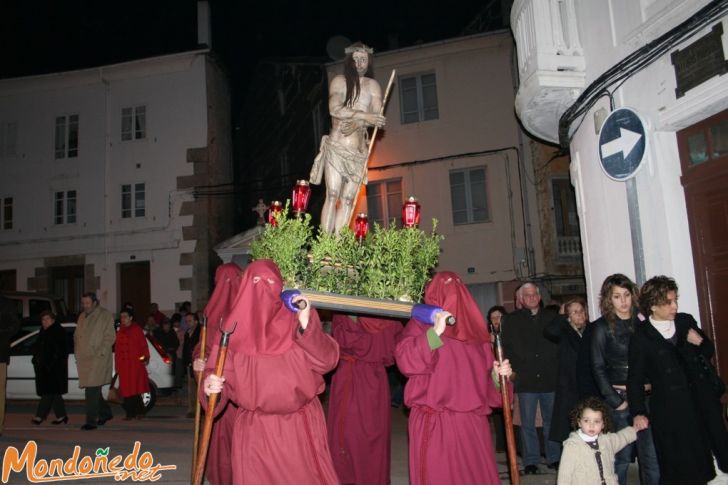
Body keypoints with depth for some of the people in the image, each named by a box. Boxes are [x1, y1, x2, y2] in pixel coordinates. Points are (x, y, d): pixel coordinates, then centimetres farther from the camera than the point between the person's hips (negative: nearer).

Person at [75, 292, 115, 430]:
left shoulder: (105, 315, -5)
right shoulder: (82, 317, 17)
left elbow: (110, 337, -9)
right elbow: (77, 336, 25)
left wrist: (99, 353, -16)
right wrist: (77, 353, 12)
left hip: (97, 359, -7)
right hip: (83, 359, 7)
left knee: (92, 390, -12)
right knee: (93, 390, 14)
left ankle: (91, 421, -9)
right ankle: (105, 413, 30)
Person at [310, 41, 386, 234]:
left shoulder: (373, 86, 13)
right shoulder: (339, 81, 6)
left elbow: (377, 118, 0)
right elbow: (335, 110, -12)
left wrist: (356, 123, -16)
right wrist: (364, 116, -16)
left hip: (359, 151, 3)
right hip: (336, 147, -3)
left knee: (348, 200, 0)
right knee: (332, 196, -11)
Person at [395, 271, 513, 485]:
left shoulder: (474, 328, 15)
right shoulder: (421, 325, 0)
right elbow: (405, 361, -19)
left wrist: (497, 374, 1)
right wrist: (435, 332, -23)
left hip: (472, 422, 5)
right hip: (434, 424, -5)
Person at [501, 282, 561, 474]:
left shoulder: (552, 317, 9)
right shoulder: (511, 321, 4)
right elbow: (506, 348, 1)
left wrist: (557, 369, 2)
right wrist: (514, 369, -7)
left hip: (550, 379, 2)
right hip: (526, 381, -2)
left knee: (551, 421, 11)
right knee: (528, 424, 4)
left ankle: (554, 458, 24)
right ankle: (530, 461, 15)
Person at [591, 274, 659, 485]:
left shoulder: (641, 321, 8)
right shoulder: (602, 327, -2)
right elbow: (598, 368, -4)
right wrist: (615, 401, -7)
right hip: (619, 396, -3)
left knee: (653, 454, 2)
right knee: (622, 456, 2)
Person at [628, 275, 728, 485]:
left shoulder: (686, 321, 6)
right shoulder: (642, 337, -7)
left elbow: (709, 353, 18)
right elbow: (635, 378, -3)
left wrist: (700, 342, -4)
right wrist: (638, 412, -13)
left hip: (703, 401, 5)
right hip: (671, 411, -4)